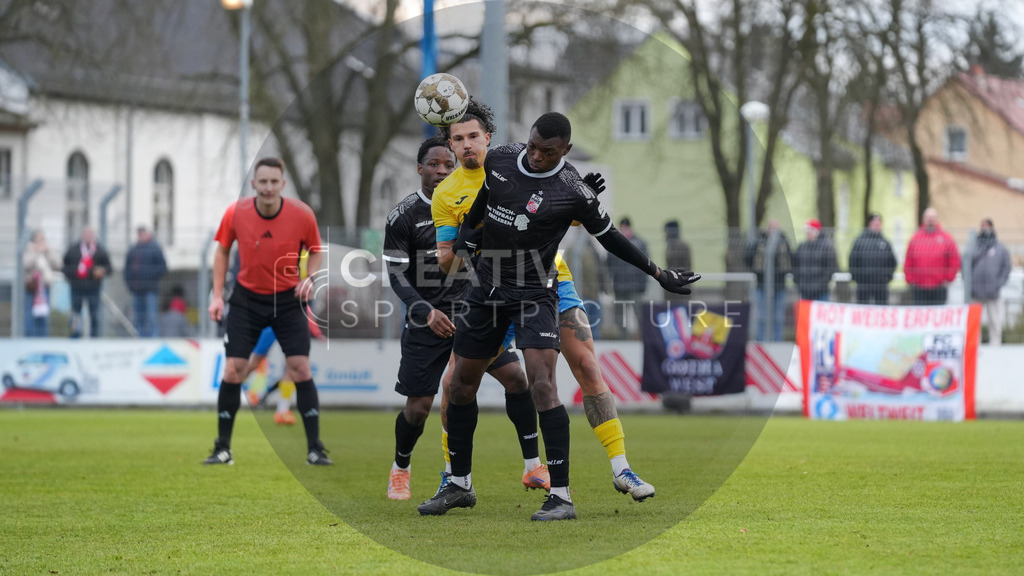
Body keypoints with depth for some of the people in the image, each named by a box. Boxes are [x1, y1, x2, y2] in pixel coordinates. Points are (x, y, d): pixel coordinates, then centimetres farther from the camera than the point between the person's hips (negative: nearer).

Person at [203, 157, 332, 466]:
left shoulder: (302, 215, -14)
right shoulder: (235, 213, -12)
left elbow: (316, 250, 3)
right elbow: (223, 250, 4)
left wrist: (310, 278, -16)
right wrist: (217, 295, -1)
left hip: (287, 298, -1)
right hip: (247, 298, 1)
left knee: (300, 368, -10)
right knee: (233, 369, -6)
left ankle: (315, 449, -2)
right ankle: (222, 448, 5)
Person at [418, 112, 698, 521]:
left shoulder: (573, 191, -15)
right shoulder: (500, 159, -1)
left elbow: (610, 238, -3)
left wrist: (659, 274, 0)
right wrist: (465, 233, 13)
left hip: (534, 295, -6)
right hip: (486, 288, 6)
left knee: (541, 382, -20)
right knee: (462, 383, 10)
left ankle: (561, 496, -19)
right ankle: (459, 485, 26)